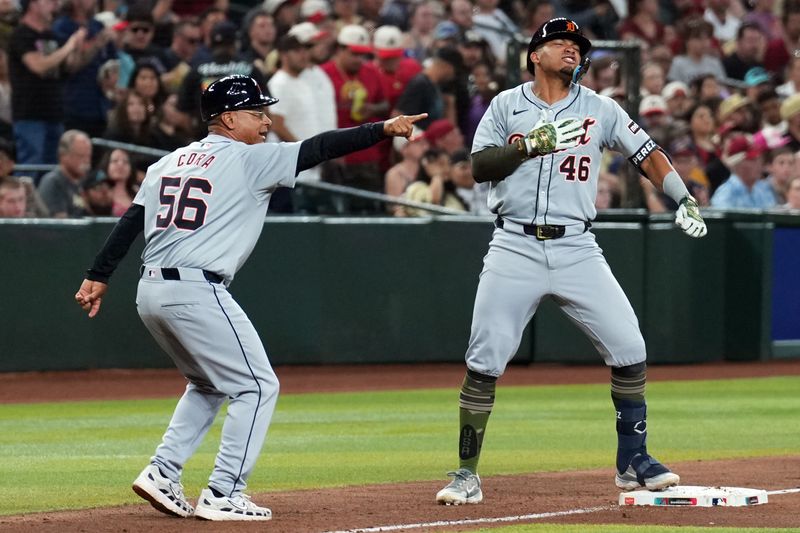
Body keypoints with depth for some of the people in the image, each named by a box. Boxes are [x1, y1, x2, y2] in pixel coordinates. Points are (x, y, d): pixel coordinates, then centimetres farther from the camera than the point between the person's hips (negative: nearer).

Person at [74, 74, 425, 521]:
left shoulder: (169, 163, 17)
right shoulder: (249, 160, -3)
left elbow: (130, 223, 12)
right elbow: (317, 150, -7)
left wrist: (99, 277, 12)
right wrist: (383, 130, -6)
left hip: (151, 292, 8)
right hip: (197, 292, -8)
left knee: (209, 384, 26)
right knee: (257, 387, 3)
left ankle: (163, 473, 16)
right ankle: (224, 495, -2)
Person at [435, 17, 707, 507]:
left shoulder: (600, 109, 10)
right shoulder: (507, 105, 7)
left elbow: (646, 153, 9)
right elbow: (479, 167, -2)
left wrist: (684, 199, -4)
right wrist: (528, 145, -15)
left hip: (576, 249, 1)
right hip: (515, 247, -1)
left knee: (629, 349, -6)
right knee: (484, 361, -6)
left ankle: (633, 461, 8)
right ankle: (467, 474, 3)